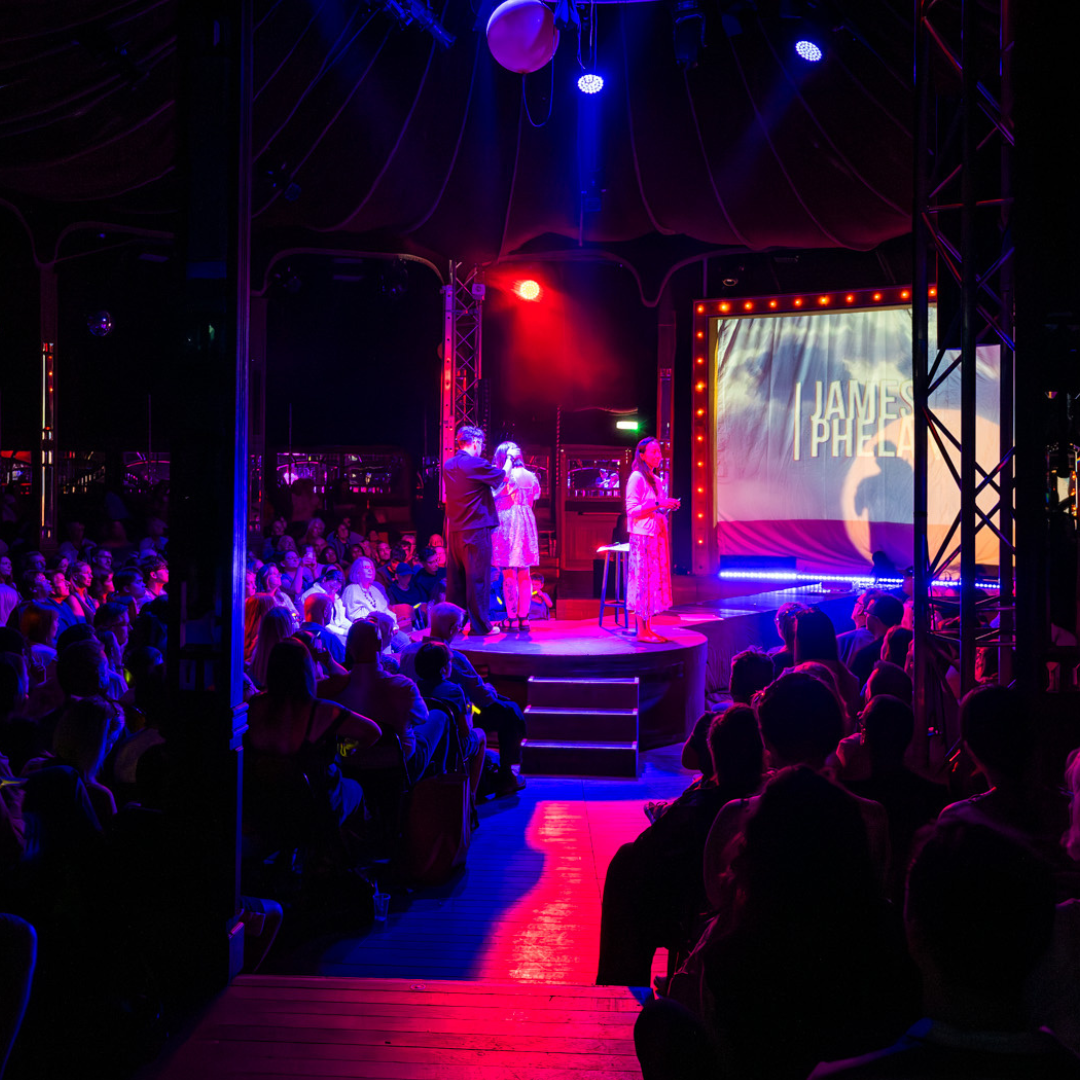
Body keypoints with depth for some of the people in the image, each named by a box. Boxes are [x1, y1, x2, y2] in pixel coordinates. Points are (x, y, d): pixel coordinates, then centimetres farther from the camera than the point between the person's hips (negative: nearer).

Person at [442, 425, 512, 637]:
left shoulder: (448, 466, 10)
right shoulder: (476, 464, -13)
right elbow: (502, 476, 0)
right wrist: (509, 459, 17)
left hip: (455, 530, 7)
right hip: (476, 529, -7)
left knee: (455, 577, 12)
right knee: (478, 578, -2)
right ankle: (479, 625, 1)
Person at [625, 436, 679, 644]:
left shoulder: (656, 480, 18)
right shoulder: (637, 478, -9)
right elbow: (632, 510, -15)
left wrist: (669, 506, 7)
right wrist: (658, 504, -20)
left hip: (657, 536, 9)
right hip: (642, 536, -9)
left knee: (655, 580, 8)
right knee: (643, 580, -7)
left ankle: (648, 628, 12)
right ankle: (641, 631, -4)